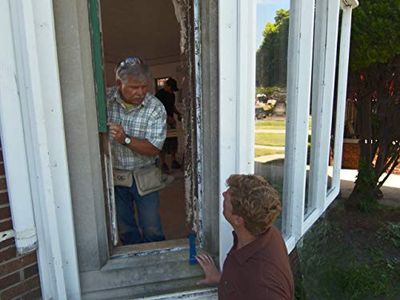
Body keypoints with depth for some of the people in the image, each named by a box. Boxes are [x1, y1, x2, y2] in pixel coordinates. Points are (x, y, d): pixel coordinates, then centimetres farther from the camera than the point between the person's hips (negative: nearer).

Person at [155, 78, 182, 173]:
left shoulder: (172, 95, 13)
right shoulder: (159, 94, -11)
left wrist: (178, 113, 8)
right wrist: (167, 117, -24)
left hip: (171, 121, 8)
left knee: (173, 142, 10)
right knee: (163, 143, -4)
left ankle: (174, 161, 22)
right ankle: (163, 164, 5)